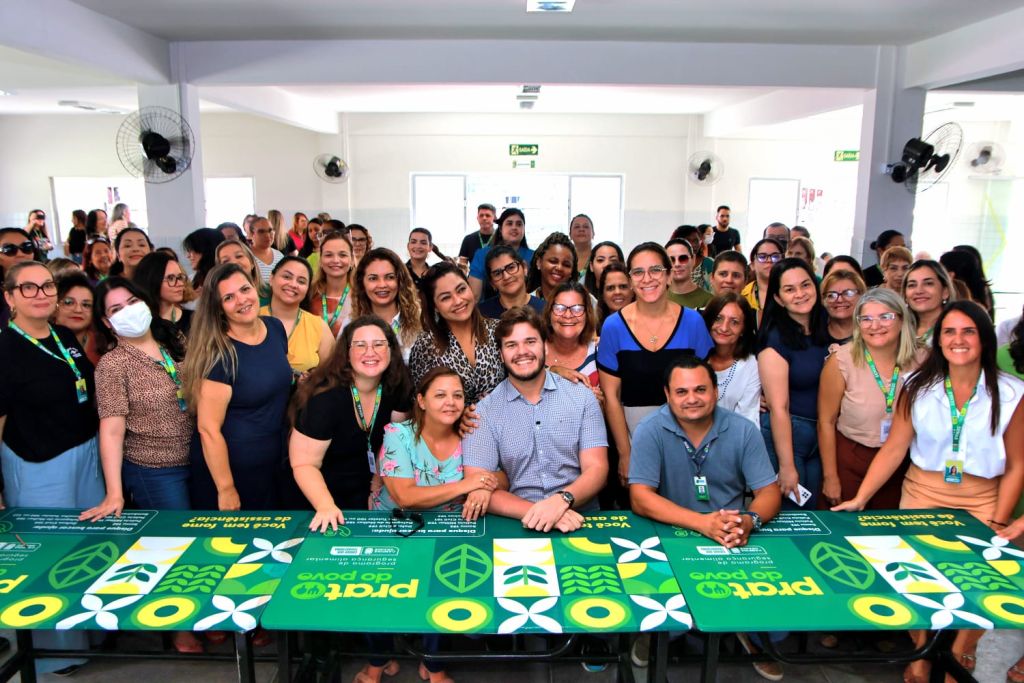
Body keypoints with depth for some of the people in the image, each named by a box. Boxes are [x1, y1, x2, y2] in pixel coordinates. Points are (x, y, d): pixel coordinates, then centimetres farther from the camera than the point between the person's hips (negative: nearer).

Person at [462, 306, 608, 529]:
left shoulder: (582, 397, 4)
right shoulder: (483, 412, 1)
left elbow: (596, 469, -1)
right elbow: (477, 486, -6)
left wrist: (562, 500, -21)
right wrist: (535, 512, -21)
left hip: (581, 520, 1)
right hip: (518, 525, 0)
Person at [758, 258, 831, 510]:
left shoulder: (826, 331, 4)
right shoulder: (776, 338, -15)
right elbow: (778, 408, -17)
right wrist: (786, 466, -17)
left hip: (822, 436, 6)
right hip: (783, 435, -6)